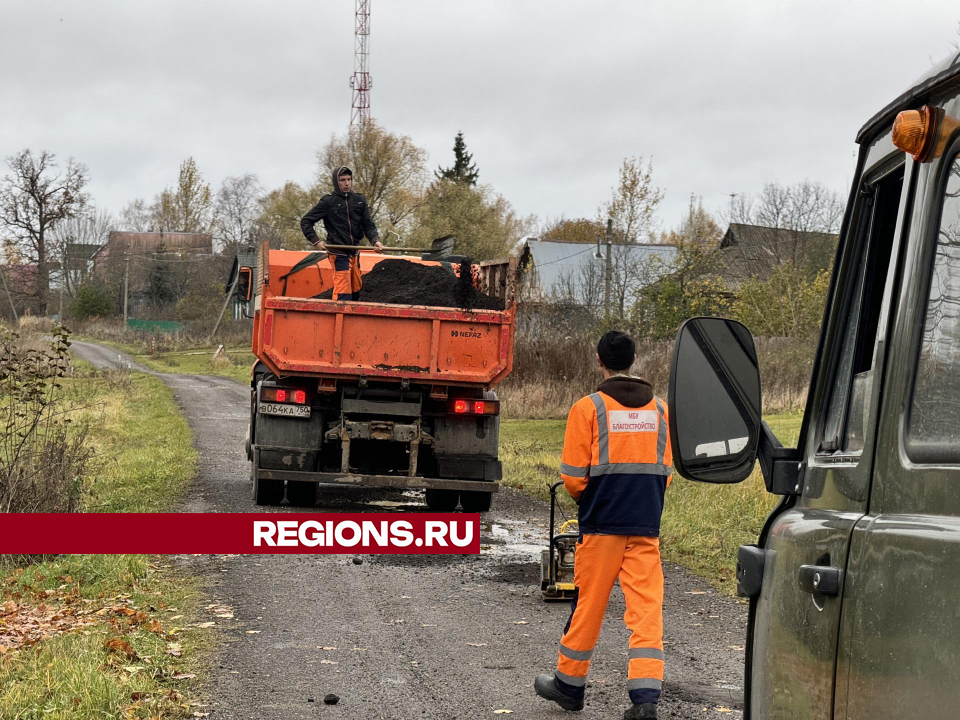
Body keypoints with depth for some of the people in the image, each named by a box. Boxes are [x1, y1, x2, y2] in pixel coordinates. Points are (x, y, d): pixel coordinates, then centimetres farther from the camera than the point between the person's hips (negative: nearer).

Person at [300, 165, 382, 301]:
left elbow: (368, 225, 7)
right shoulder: (328, 202, -5)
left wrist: (375, 240, -12)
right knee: (343, 292, -15)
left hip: (354, 253, 6)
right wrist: (316, 241, -11)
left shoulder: (360, 200, 8)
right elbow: (305, 221, 0)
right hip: (338, 254, -6)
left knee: (356, 289, 16)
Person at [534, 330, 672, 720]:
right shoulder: (659, 408, 6)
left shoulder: (588, 408, -7)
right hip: (646, 526, 2)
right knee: (646, 608, 0)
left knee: (588, 605, 10)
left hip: (602, 525, -2)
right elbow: (665, 471, 11)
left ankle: (569, 685, 24)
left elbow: (573, 478, -7)